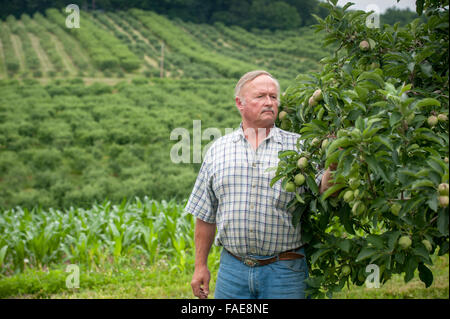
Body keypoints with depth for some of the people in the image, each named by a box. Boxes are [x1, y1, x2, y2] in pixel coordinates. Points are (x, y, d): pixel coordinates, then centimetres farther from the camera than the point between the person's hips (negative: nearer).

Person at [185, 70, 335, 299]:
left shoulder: (298, 146, 3)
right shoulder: (218, 150, 8)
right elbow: (205, 215, 11)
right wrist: (201, 266, 9)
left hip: (284, 271, -1)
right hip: (232, 268, 2)